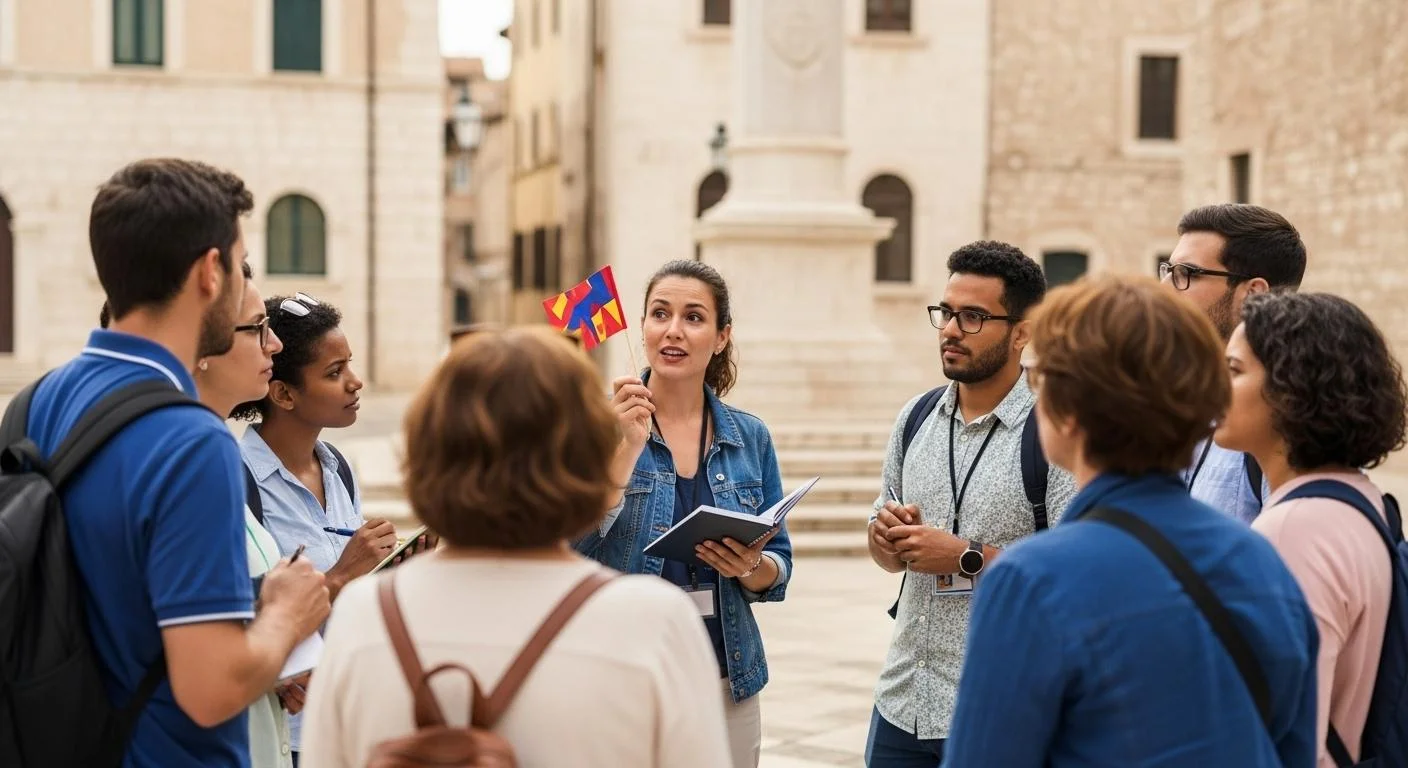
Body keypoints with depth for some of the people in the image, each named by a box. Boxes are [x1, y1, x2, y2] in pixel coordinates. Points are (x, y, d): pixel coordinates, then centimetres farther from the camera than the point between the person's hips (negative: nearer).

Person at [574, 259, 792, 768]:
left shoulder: (750, 438, 4)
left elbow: (779, 566, 9)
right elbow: (575, 550, -14)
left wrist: (750, 567, -12)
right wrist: (626, 448, -21)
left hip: (726, 680, 3)